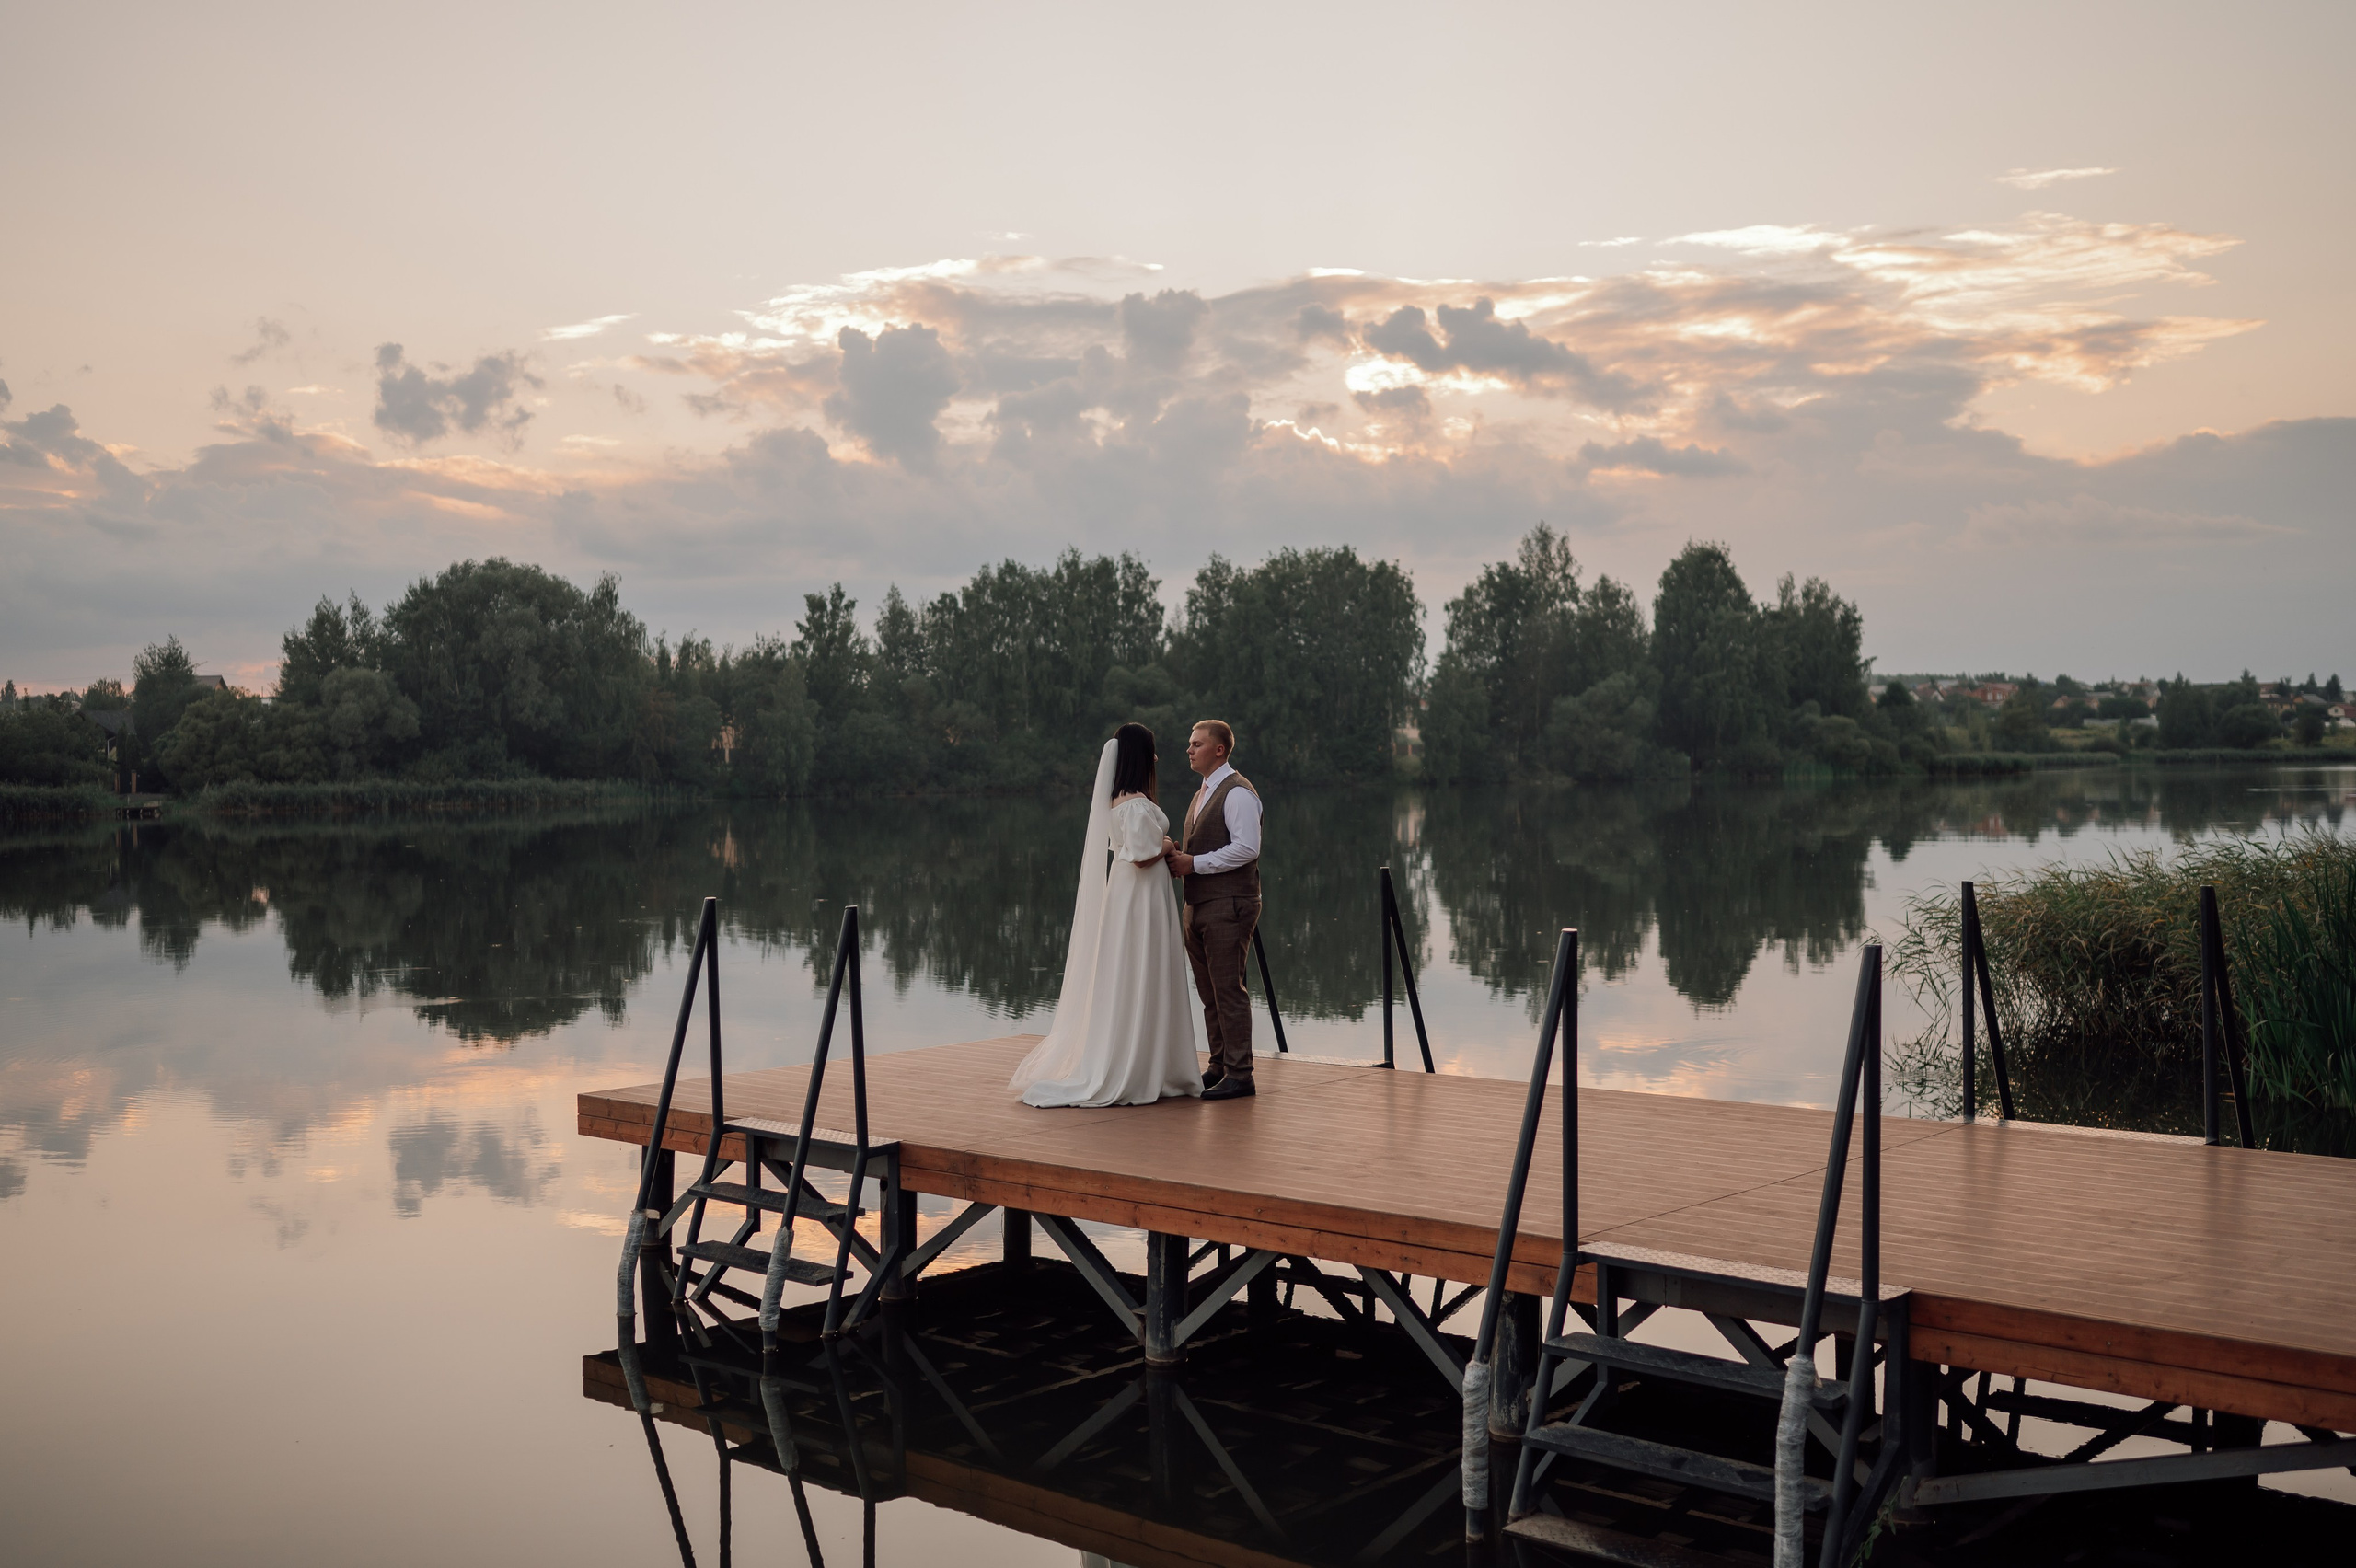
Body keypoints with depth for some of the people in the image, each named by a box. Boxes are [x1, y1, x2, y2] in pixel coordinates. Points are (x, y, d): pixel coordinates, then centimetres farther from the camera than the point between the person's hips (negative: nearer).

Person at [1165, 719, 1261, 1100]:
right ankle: (1219, 1066, 21)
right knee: (1209, 993, 13)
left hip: (1228, 906, -10)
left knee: (1229, 990, -8)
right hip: (1198, 905, 10)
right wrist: (1181, 856, 6)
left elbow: (1246, 848, -20)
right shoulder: (1201, 795, 20)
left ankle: (1239, 1075, -3)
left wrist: (1194, 863, -17)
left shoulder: (1238, 792, -11)